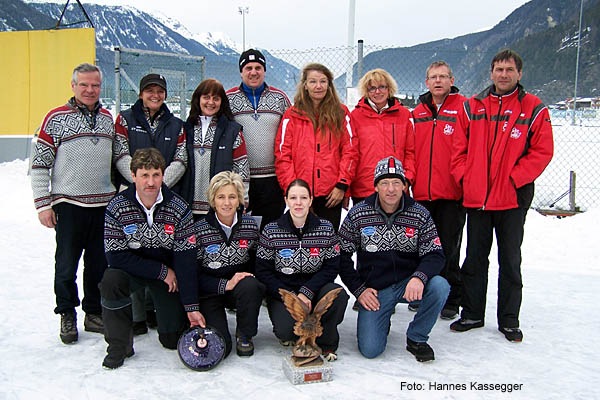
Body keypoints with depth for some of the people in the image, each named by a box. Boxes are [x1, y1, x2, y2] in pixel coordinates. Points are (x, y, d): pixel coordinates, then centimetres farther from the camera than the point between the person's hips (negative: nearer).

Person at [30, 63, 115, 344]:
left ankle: (94, 313, 25)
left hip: (103, 204, 4)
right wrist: (43, 204, -7)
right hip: (69, 205, -3)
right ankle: (67, 315, 23)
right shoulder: (56, 118, -3)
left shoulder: (108, 118, 11)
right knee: (67, 265, 6)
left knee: (99, 263, 10)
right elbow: (39, 164, -3)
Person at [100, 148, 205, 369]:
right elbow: (116, 256, -19)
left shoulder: (179, 208, -16)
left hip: (169, 272, 1)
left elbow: (186, 260, -16)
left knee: (173, 339, -2)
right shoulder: (117, 207, -17)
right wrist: (161, 271, -20)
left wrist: (191, 307, -20)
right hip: (131, 269, 0)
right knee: (111, 280, -35)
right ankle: (119, 345, -12)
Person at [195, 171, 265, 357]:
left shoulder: (250, 225, -3)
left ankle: (244, 335, -8)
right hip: (210, 293, -2)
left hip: (241, 288, 2)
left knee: (250, 285, -35)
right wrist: (226, 284, -23)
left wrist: (248, 279, -13)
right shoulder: (199, 229, -12)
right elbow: (194, 274, -11)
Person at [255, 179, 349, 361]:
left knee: (338, 295, -30)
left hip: (314, 291, 2)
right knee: (286, 330, -30)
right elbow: (263, 272, -6)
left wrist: (307, 292, -18)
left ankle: (325, 342, -2)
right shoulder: (271, 231, -5)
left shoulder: (326, 228, -2)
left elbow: (332, 268, -5)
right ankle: (290, 332, 12)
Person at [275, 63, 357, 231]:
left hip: (331, 194, 0)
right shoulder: (292, 115, 7)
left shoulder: (341, 113, 9)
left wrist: (342, 185, -5)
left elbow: (350, 151, 4)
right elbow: (282, 155, 2)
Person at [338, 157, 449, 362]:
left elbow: (435, 254, -6)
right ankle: (381, 320, 23)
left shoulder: (420, 214, -5)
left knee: (439, 286, -30)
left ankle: (416, 338, -3)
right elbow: (342, 255, 0)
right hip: (374, 290, -1)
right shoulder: (358, 214, -6)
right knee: (370, 350, -14)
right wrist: (358, 290, -7)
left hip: (408, 284, 1)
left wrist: (419, 277, -27)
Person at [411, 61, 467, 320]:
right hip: (421, 193, 5)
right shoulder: (418, 113, 12)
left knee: (449, 248, 3)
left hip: (452, 193, -5)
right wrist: (408, 179, 8)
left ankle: (451, 300, 17)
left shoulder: (464, 109, -3)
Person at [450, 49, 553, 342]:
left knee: (510, 261, 7)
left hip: (512, 199, -2)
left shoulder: (533, 109, 0)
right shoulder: (472, 107, 7)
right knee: (474, 259, 10)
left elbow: (542, 151, -3)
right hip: (476, 197, 2)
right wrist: (464, 176, -5)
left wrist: (514, 178, -12)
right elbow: (458, 148, 8)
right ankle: (472, 314, 24)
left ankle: (509, 320, 20)